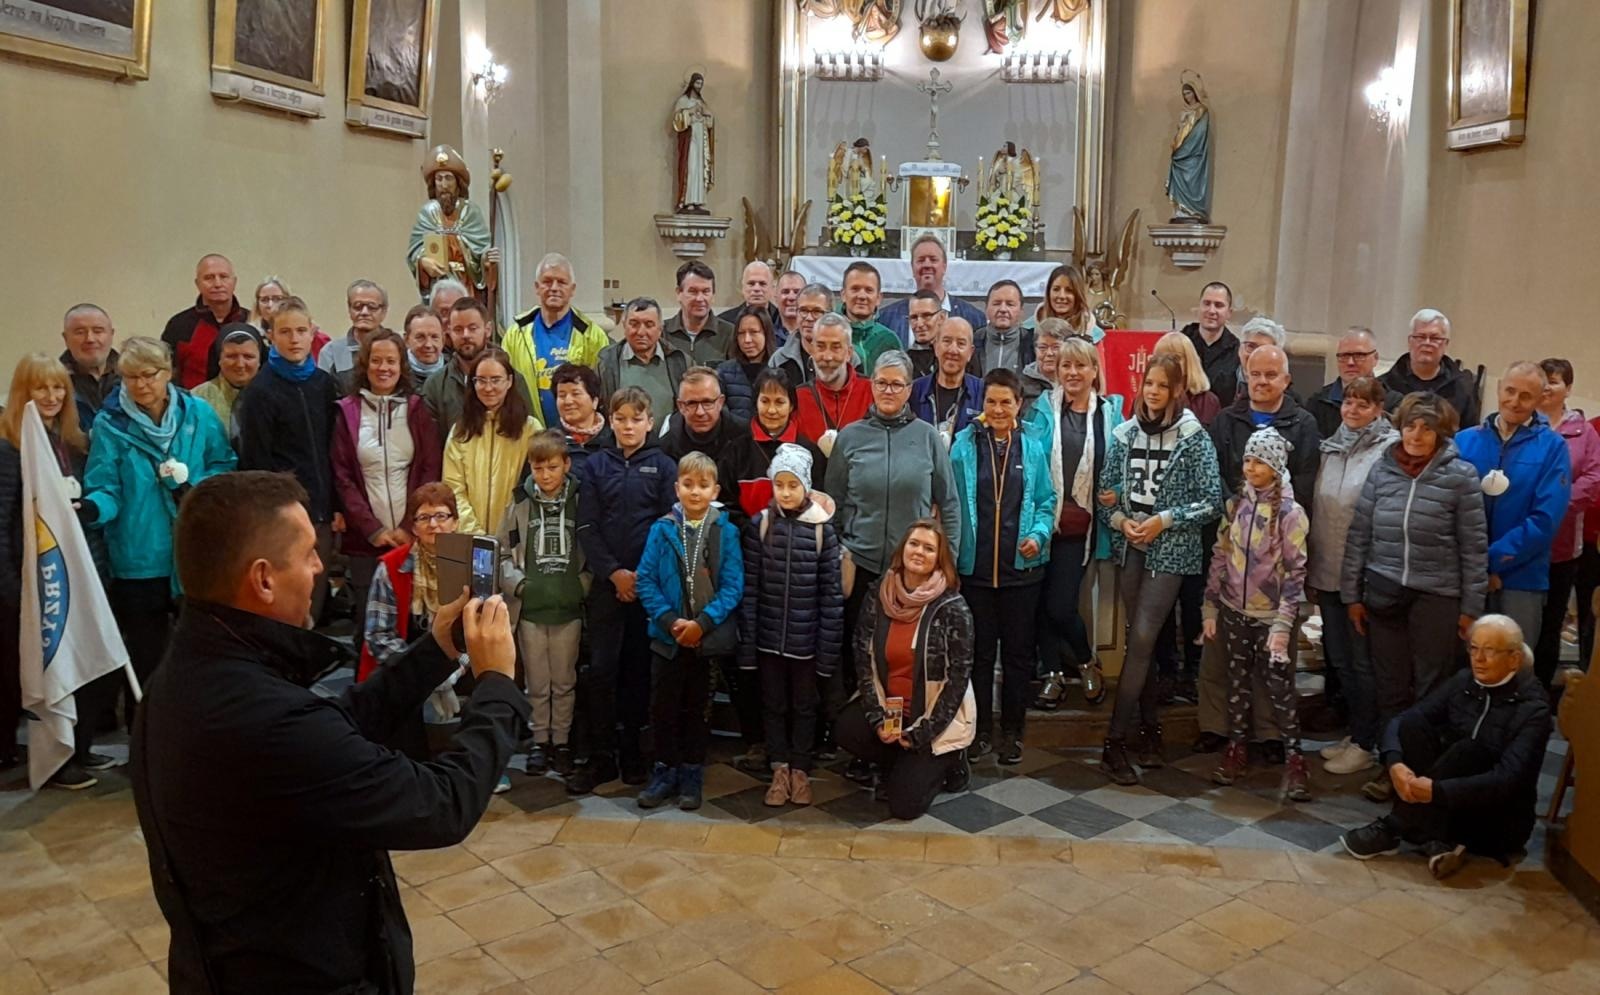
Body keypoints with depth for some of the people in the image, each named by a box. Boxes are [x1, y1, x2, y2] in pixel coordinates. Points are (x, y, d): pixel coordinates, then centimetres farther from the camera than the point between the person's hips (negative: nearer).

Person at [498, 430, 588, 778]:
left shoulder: (579, 502, 0)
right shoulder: (520, 505, 2)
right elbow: (503, 554, 6)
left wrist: (585, 585, -8)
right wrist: (517, 582, -8)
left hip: (568, 608, -1)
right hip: (530, 608, 1)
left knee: (564, 681, 10)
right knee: (537, 682, 11)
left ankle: (561, 741, 23)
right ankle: (540, 741, 24)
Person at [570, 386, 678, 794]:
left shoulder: (664, 466, 3)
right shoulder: (596, 466, 6)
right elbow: (586, 527, 2)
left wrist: (645, 574, -10)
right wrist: (614, 572, -9)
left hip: (651, 582, -1)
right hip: (608, 582, 1)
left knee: (641, 669, 6)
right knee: (600, 669, -3)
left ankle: (634, 754, 16)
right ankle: (601, 758, 6)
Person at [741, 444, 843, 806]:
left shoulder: (822, 528, -7)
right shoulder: (760, 525, -4)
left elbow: (832, 592, -6)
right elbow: (749, 588, -4)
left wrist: (829, 647, -8)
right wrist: (746, 642, -7)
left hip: (806, 638, -1)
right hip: (768, 636, 1)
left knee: (804, 706, 13)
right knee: (773, 704, 13)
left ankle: (800, 770, 29)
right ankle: (779, 770, 28)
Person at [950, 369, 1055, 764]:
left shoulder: (1032, 448, 5)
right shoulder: (964, 444, 0)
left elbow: (1045, 502, 8)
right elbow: (952, 501, 0)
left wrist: (1038, 534, -10)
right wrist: (950, 550, -7)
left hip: (1021, 566, 1)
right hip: (975, 566, -1)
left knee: (1018, 651, 8)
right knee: (979, 650, 7)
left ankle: (1012, 731, 20)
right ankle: (980, 729, 20)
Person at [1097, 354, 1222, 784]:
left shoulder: (1194, 437, -5)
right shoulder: (1125, 434, 5)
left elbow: (1212, 501, -7)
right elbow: (1105, 493, 10)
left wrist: (1164, 520, -15)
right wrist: (1120, 520, -8)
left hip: (1170, 550, -4)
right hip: (1130, 547, 4)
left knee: (1141, 639, -11)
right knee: (1139, 640, 9)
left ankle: (1116, 740, -7)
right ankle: (1149, 728, 23)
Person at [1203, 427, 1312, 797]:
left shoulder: (1289, 512, -9)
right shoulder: (1235, 505, 4)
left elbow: (1295, 572, -10)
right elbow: (1219, 559, 7)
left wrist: (1282, 626, -14)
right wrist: (1210, 610, 5)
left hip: (1270, 615, -4)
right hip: (1233, 612, 4)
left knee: (1279, 686, -1)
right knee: (1238, 682, 12)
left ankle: (1294, 757, 10)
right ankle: (1237, 749, 22)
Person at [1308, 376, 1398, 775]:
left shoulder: (1389, 450, -10)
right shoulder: (1330, 447, 10)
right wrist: (1311, 565, 12)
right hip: (1327, 571, 6)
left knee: (1362, 660, 3)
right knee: (1338, 657, 14)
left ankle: (1364, 743, 15)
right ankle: (1355, 731, 28)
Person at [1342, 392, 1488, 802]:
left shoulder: (1460, 476, -4)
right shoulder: (1382, 470, 3)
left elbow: (1474, 546, -2)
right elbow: (1358, 536, 7)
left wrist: (1471, 608, -3)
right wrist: (1352, 595, 6)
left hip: (1437, 597, -2)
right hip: (1384, 593, 3)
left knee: (1431, 690, 5)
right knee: (1390, 687, 9)